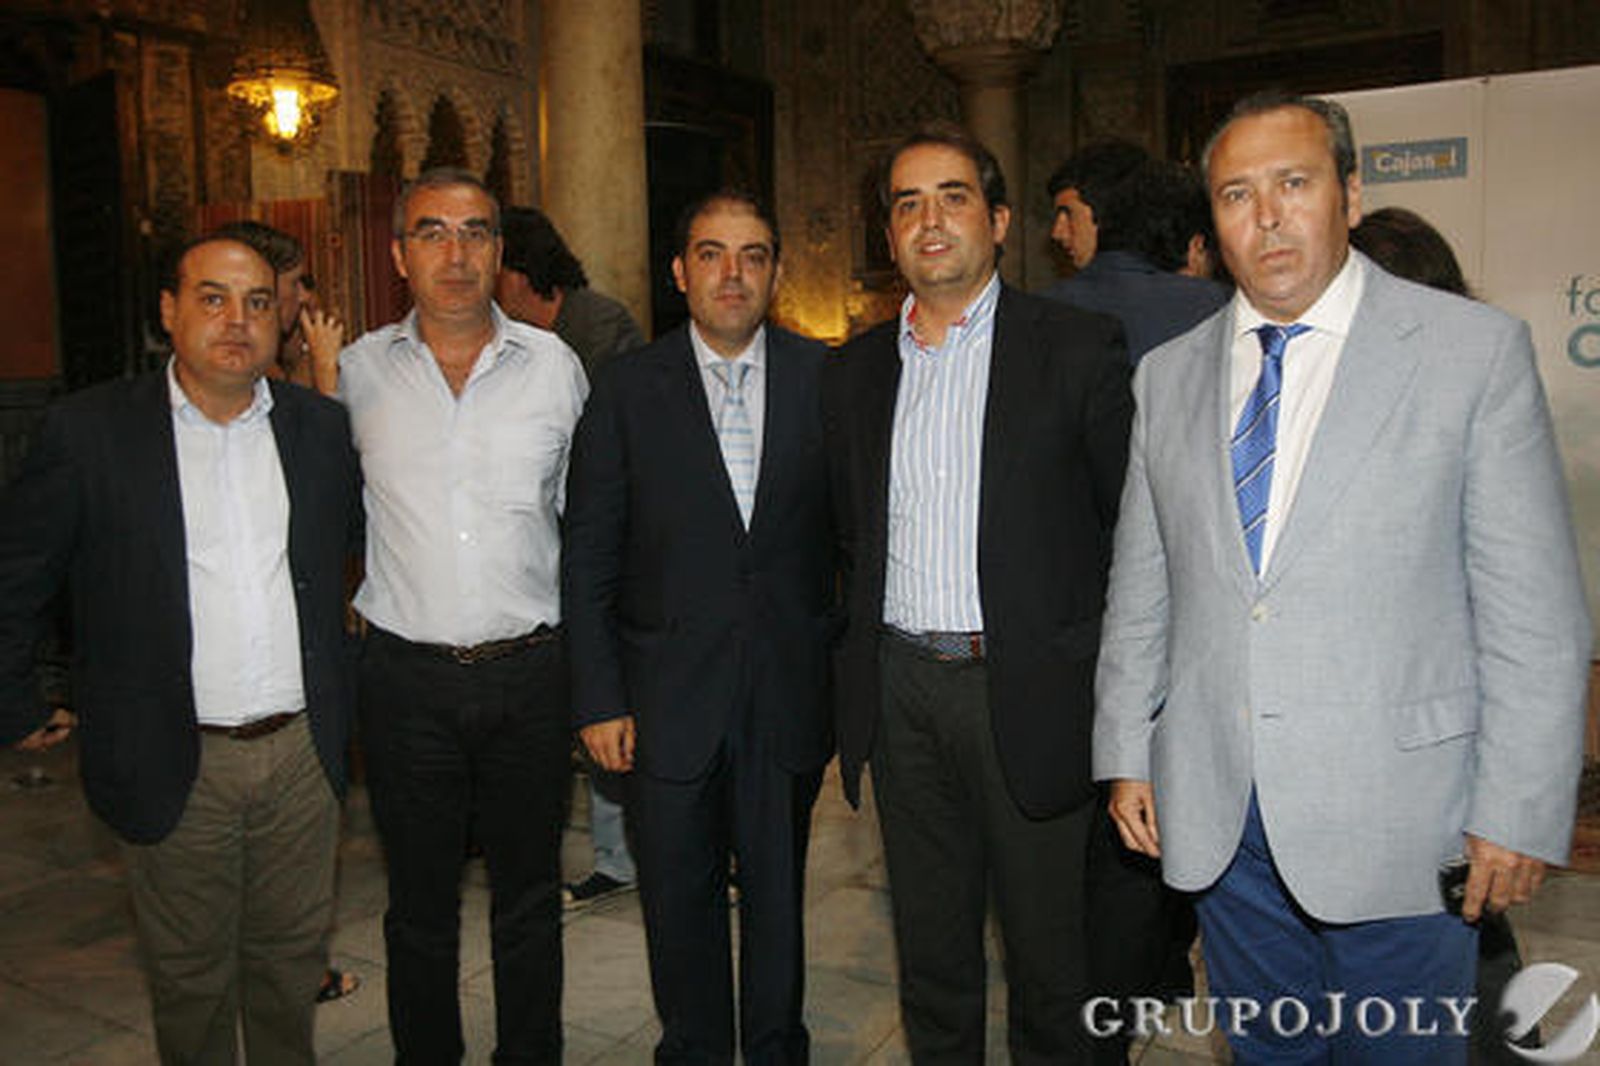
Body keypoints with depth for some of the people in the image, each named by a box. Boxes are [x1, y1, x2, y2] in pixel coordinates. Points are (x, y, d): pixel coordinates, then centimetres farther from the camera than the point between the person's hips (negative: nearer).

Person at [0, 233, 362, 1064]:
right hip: (176, 762, -2)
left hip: (303, 750, 3)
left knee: (292, 956, 17)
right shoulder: (89, 430, -5)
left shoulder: (319, 425, 4)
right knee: (188, 974, 13)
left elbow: (362, 536, 20)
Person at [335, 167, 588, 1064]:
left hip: (530, 669, 0)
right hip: (407, 676, 0)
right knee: (420, 905, 14)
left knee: (530, 899, 14)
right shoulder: (360, 369, 0)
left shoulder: (555, 365, 1)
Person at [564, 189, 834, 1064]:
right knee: (679, 903, 14)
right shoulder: (628, 389, -2)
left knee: (777, 899, 16)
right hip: (669, 699, 0)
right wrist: (599, 699, -5)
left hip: (788, 694, 1)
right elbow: (587, 560, -1)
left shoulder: (824, 379, 1)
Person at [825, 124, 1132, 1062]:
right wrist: (867, 654, 10)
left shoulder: (1077, 348, -4)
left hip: (1026, 693, -4)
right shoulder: (860, 369, 10)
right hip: (901, 692, 4)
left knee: (1050, 962, 11)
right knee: (930, 956, 18)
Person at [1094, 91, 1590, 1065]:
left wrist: (1521, 811, -9)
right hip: (1216, 818, 4)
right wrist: (1127, 754, 7)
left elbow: (1536, 611, -7)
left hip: (1393, 823, -3)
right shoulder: (1168, 375, 6)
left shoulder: (1476, 350, -5)